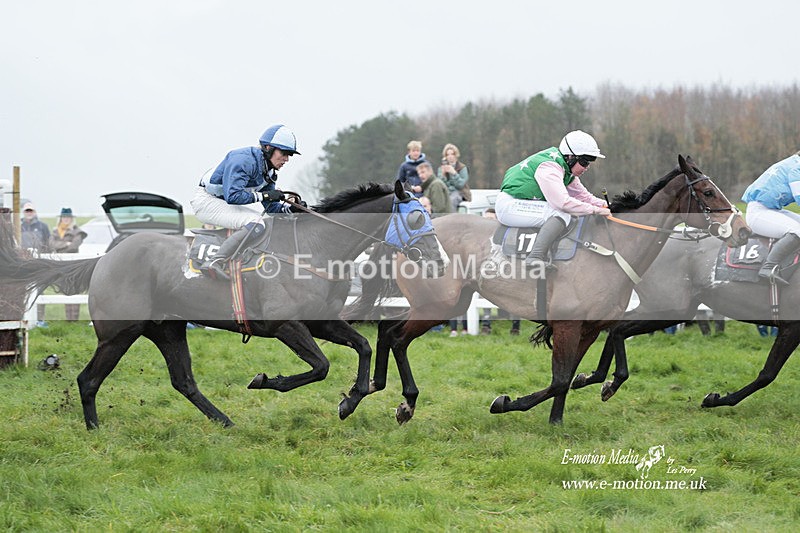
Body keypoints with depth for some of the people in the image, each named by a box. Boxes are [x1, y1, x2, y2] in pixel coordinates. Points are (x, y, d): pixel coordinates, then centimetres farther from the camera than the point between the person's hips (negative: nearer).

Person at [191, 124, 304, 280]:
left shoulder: (268, 171, 8)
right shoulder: (245, 160, -22)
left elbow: (271, 207, 12)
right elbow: (233, 196, -32)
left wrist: (290, 208, -8)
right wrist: (264, 195, -25)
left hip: (222, 203, 11)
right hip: (206, 201, -11)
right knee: (256, 224, -26)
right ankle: (214, 262, -33)